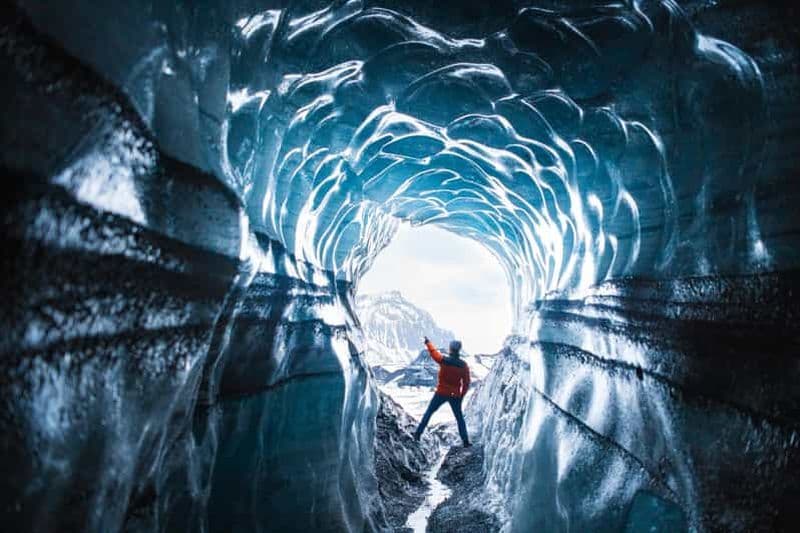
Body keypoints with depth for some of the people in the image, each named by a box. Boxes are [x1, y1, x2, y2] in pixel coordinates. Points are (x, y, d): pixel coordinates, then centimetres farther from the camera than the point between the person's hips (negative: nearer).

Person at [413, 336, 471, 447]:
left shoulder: (443, 360, -14)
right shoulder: (464, 366, -8)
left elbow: (433, 352, 5)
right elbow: (466, 383, -3)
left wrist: (428, 342, 23)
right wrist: (461, 396, 10)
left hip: (441, 393, -1)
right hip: (455, 395, 1)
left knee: (429, 412, 15)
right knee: (459, 417, 15)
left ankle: (418, 433, 15)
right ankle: (465, 440, 10)